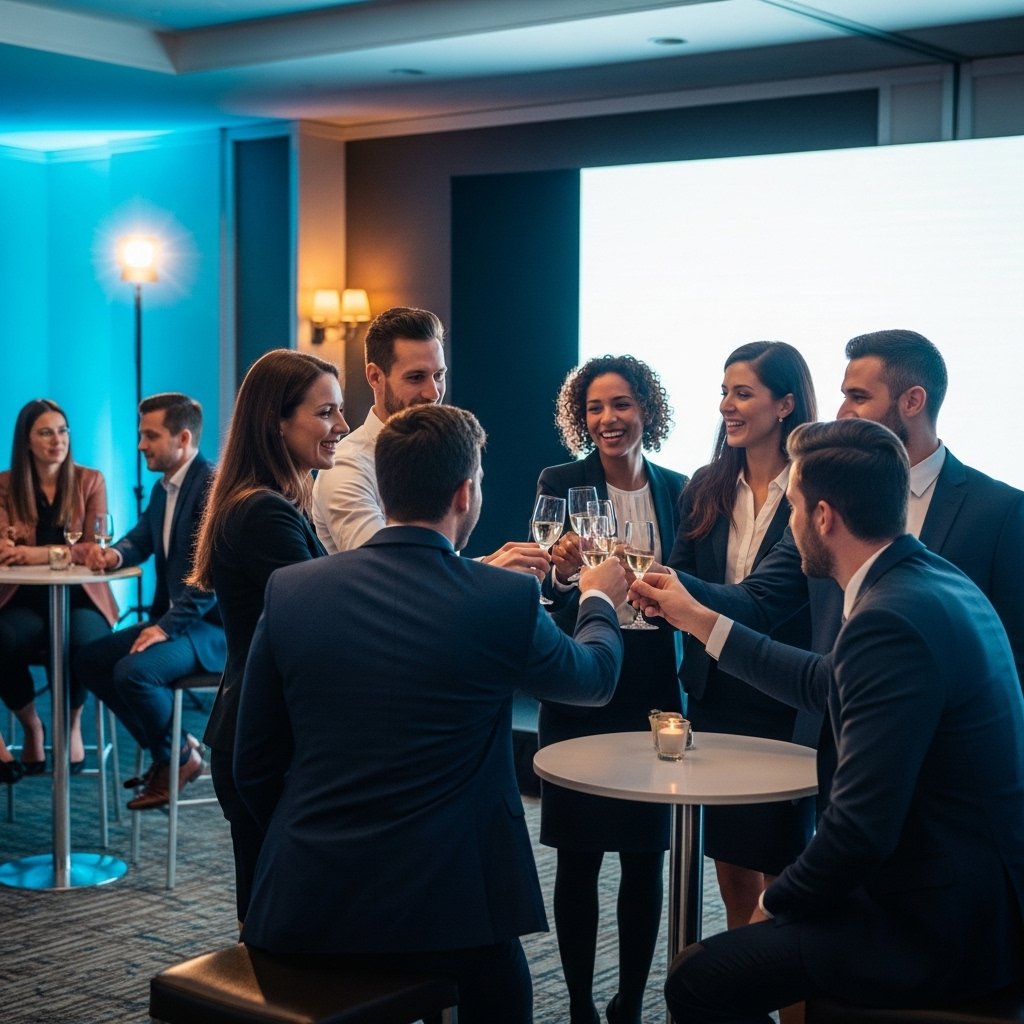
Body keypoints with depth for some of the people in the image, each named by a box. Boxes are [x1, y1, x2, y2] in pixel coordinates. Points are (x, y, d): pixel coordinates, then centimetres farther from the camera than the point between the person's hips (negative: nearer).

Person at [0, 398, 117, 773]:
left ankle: (73, 724, -4)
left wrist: (46, 553, -23)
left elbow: (95, 548, -4)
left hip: (79, 598, -1)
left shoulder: (90, 481, 6)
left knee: (81, 642, -36)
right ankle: (31, 726, -3)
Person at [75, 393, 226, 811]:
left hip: (210, 624, -10)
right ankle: (166, 748, 12)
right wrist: (116, 553, -2)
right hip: (170, 617, 10)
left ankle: (176, 756, 0)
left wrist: (167, 625, -26)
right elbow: (141, 539, 22)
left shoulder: (213, 486, -19)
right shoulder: (163, 488, 13)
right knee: (89, 660, 5)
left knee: (133, 671, -28)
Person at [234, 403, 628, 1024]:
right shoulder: (507, 601, -9)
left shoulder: (291, 589, -2)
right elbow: (596, 676, 13)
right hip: (438, 911, -3)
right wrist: (601, 600, 33)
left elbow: (254, 768, 5)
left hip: (301, 904, 3)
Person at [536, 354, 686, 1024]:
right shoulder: (560, 484, -2)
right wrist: (562, 572, -29)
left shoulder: (676, 489, 7)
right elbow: (545, 595, -7)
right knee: (580, 856, 2)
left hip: (656, 686, 3)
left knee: (646, 856, 7)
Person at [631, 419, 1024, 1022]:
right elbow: (823, 683, 20)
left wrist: (779, 902, -8)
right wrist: (697, 619, 24)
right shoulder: (933, 578, 6)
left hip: (947, 927, -10)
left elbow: (860, 828, -26)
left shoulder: (892, 619, -25)